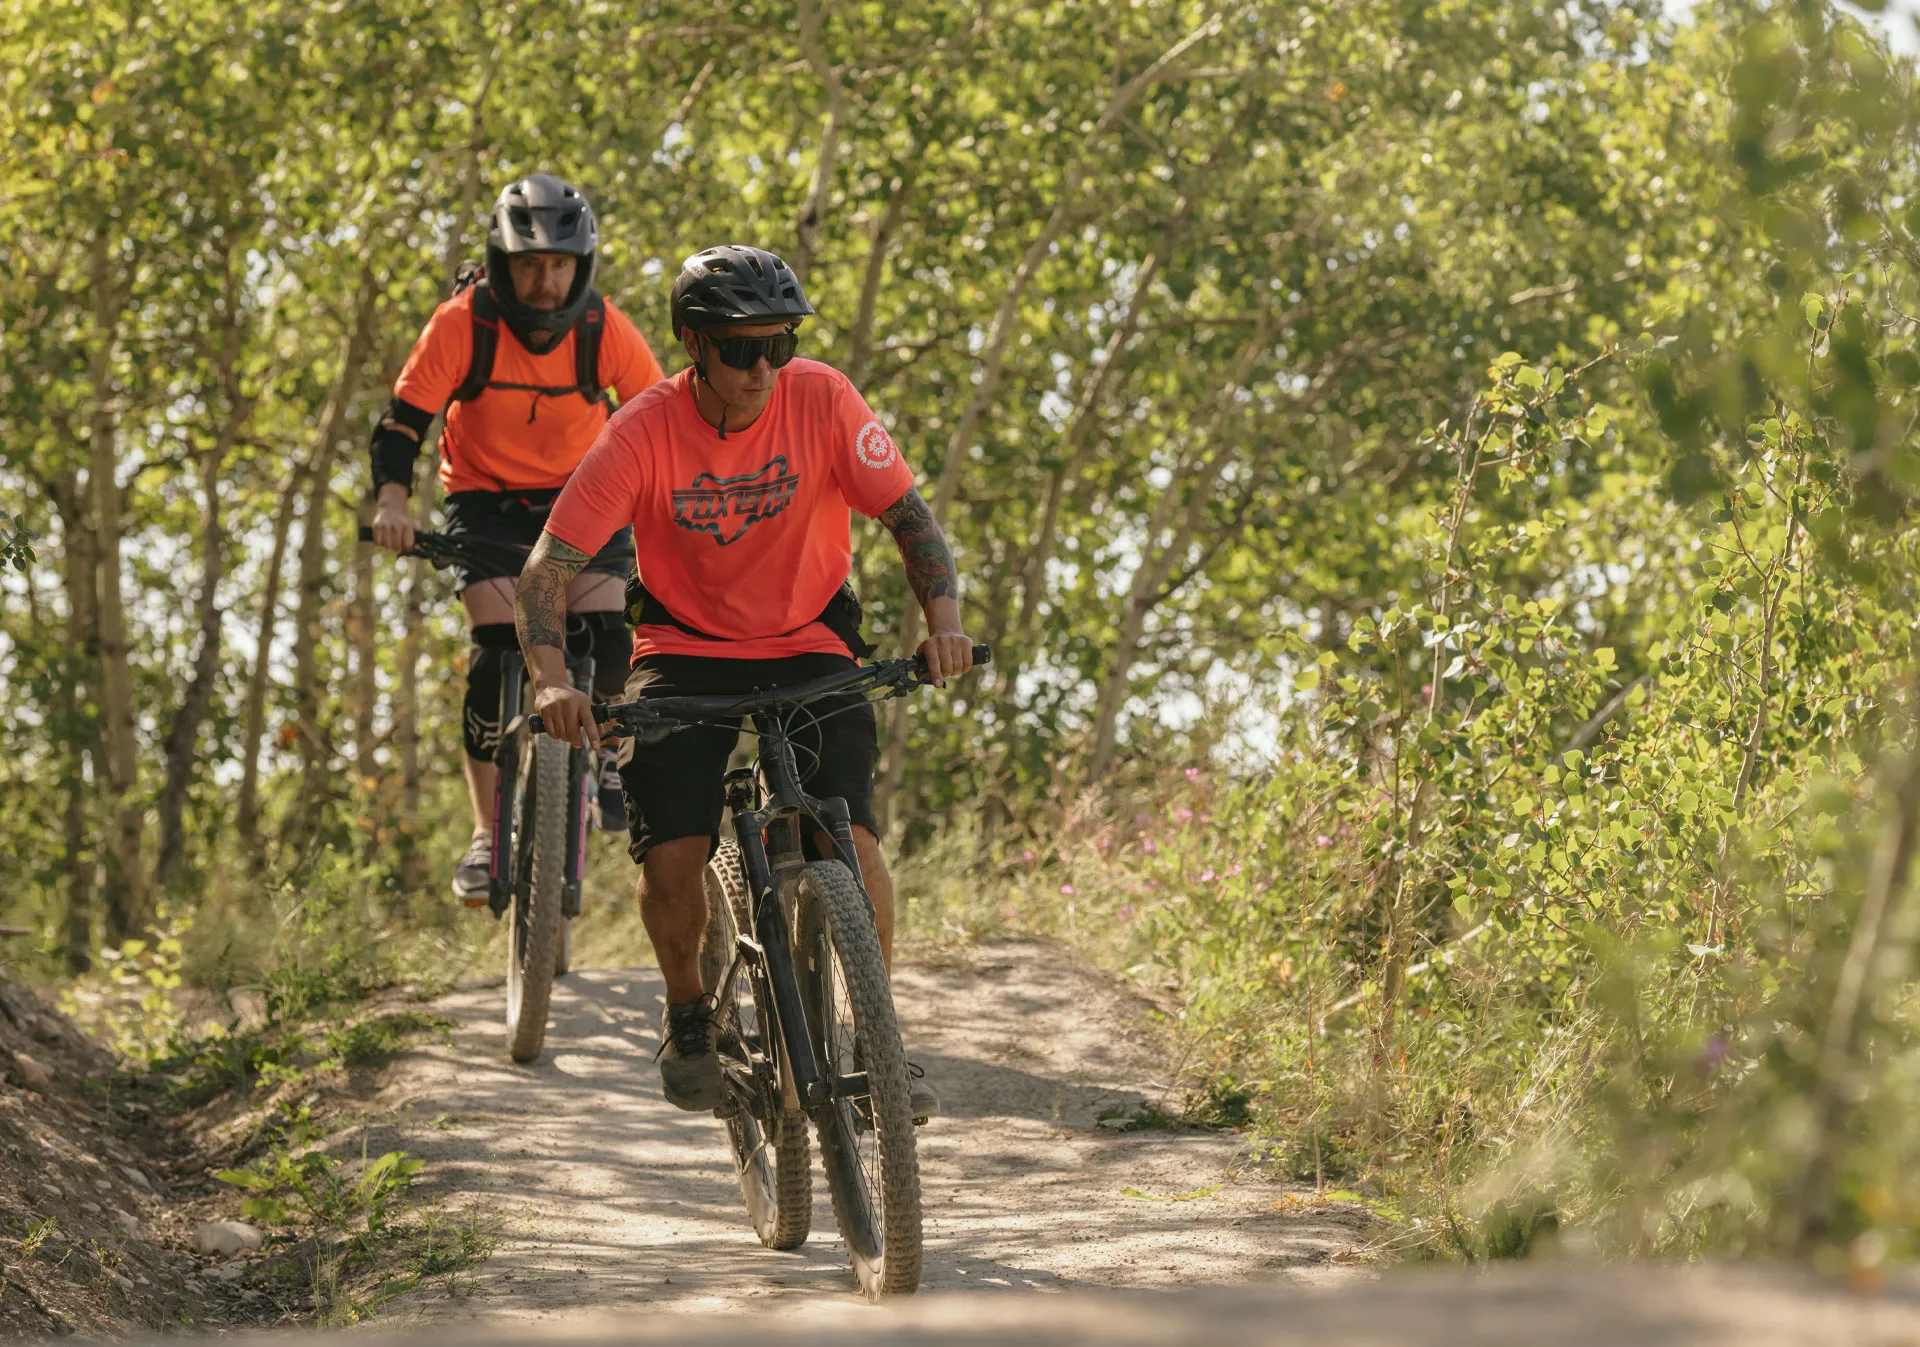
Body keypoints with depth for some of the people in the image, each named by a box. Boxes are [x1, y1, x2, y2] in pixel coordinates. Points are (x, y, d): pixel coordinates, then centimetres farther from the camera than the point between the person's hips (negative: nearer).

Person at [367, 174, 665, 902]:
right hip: (487, 502, -1)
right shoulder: (463, 324, -19)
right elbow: (403, 420, -16)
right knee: (496, 658, -17)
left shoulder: (604, 330, -15)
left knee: (607, 638, -22)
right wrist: (393, 500, -32)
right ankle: (489, 836, -6)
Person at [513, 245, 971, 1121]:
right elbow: (551, 563, -19)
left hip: (808, 645, 1)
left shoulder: (821, 400, -16)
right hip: (685, 652, 0)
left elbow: (907, 515, -10)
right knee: (671, 859, -18)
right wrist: (551, 678, -35)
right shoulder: (644, 432, -19)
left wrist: (943, 616, -28)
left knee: (848, 840, -20)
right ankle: (689, 1018, 12)